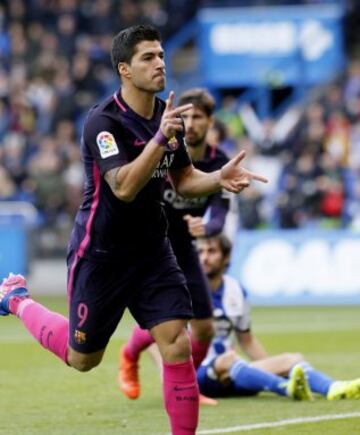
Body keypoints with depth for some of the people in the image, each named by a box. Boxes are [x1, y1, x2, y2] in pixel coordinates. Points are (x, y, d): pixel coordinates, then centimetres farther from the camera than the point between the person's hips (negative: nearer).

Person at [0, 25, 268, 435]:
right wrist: (160, 138, -44)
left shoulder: (167, 115, 0)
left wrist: (220, 179, -10)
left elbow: (183, 179, 11)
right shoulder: (103, 120, -22)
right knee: (82, 358, 13)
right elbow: (124, 187, -33)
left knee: (177, 344, -11)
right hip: (100, 254, -5)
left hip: (151, 249, 5)